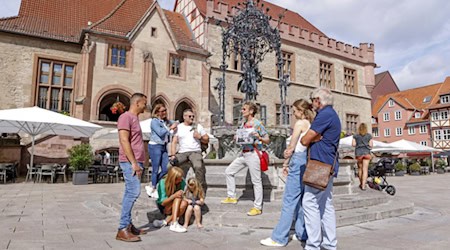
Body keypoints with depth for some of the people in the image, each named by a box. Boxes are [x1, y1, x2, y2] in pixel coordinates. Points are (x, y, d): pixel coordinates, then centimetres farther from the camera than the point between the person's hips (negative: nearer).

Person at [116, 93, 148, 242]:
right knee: (133, 192, -13)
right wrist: (133, 163, -21)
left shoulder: (135, 118, 20)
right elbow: (124, 141, -18)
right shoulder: (126, 117, -9)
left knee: (131, 193, 10)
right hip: (130, 162, -9)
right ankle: (123, 230, -8)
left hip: (136, 162, 9)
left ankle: (128, 225, 17)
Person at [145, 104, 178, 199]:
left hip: (164, 147, 7)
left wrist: (175, 124, 2)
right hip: (155, 146, -7)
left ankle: (151, 186, 20)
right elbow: (160, 132, -15)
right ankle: (153, 189, 14)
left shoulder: (167, 121, 14)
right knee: (156, 170, -1)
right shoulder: (154, 121, -6)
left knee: (165, 169, 5)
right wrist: (170, 128, -6)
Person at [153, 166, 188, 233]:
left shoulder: (182, 182, -11)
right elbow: (162, 202, -21)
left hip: (176, 208, 3)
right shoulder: (163, 182, -20)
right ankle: (174, 224, -37)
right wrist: (174, 196, -36)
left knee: (184, 203, -32)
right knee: (178, 198, -32)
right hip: (164, 208, -3)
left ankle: (165, 222, -22)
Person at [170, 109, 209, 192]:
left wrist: (200, 137, -4)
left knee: (199, 167, -28)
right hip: (182, 153, 2)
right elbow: (174, 142, 7)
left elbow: (207, 140, 16)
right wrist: (173, 155, -5)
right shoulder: (178, 127, 14)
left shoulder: (198, 126, 14)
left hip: (195, 151, -2)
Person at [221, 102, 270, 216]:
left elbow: (268, 140, -7)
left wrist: (259, 138, -25)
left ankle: (258, 207, 9)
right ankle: (231, 197, 23)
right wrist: (237, 138, 2)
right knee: (229, 171, 11)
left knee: (256, 181, -1)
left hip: (253, 154, -8)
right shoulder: (243, 123, 11)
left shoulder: (258, 124, -9)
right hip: (243, 153, 8)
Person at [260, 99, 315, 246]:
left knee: (289, 200, -6)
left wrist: (285, 163, 6)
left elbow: (291, 147, -7)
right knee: (301, 199, 15)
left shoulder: (300, 123, -9)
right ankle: (303, 233, 23)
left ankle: (279, 238, 0)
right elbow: (309, 145, 10)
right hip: (309, 161, 9)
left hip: (299, 161, -8)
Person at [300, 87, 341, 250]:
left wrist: (312, 138, 5)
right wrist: (316, 138, -5)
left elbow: (304, 141, -14)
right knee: (326, 204, 13)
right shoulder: (331, 114, 19)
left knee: (310, 203, -7)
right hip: (328, 165, 11)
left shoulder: (325, 114, -14)